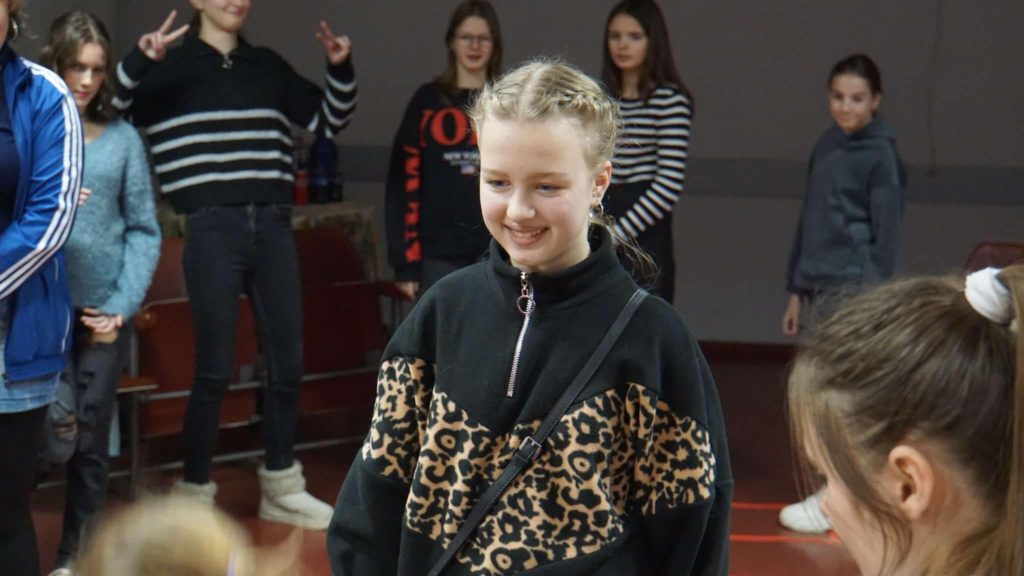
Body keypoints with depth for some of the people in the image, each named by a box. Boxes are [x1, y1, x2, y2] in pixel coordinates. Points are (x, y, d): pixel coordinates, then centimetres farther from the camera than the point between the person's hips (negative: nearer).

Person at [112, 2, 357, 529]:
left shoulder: (268, 67, 14)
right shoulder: (170, 66, 1)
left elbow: (329, 121, 24)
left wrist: (341, 70, 7)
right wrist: (138, 61, -25)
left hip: (273, 226, 5)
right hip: (212, 228, -5)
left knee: (287, 362, 8)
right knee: (215, 367, -5)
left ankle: (281, 487, 22)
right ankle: (194, 493, 8)